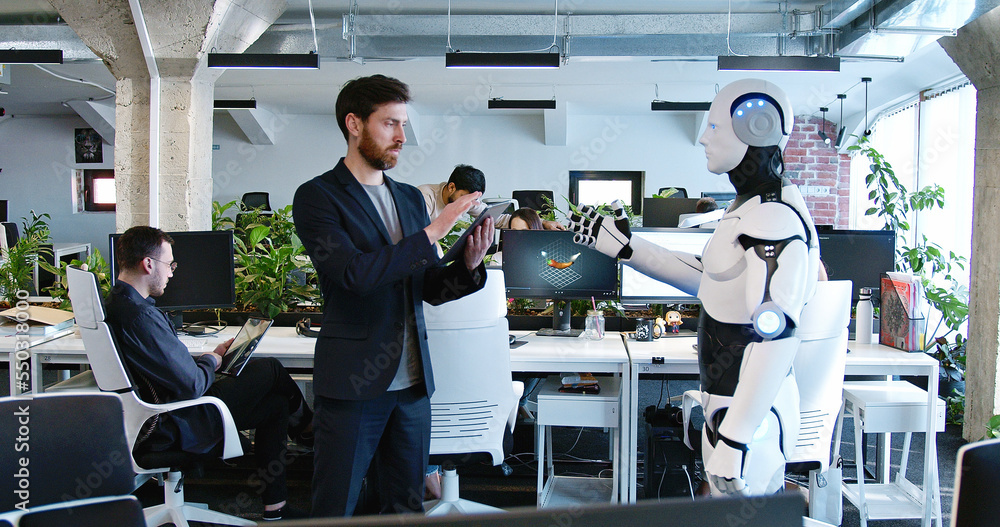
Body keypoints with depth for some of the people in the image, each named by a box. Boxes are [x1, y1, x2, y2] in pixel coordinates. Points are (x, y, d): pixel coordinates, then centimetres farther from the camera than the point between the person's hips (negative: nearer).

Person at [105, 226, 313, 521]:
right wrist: (212, 360, -5)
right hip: (175, 425, -10)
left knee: (275, 404, 13)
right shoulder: (141, 317, -29)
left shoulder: (116, 302, 5)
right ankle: (307, 428, 34)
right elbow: (191, 385, -26)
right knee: (270, 370, 2)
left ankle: (274, 510, 20)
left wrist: (204, 360, 4)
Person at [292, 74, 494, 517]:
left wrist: (468, 265, -6)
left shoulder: (411, 198, 14)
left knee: (407, 507, 14)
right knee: (334, 511, 4)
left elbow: (429, 288, 14)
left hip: (412, 381, 6)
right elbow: (355, 273, -20)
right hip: (353, 382, -6)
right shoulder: (317, 197, -5)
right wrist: (432, 232, -18)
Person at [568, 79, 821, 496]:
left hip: (753, 414, -10)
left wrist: (735, 440, -27)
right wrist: (624, 245, 21)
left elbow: (775, 340, -27)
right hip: (735, 403, 10)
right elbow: (706, 278, 22)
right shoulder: (749, 210, 10)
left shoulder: (775, 221, -22)